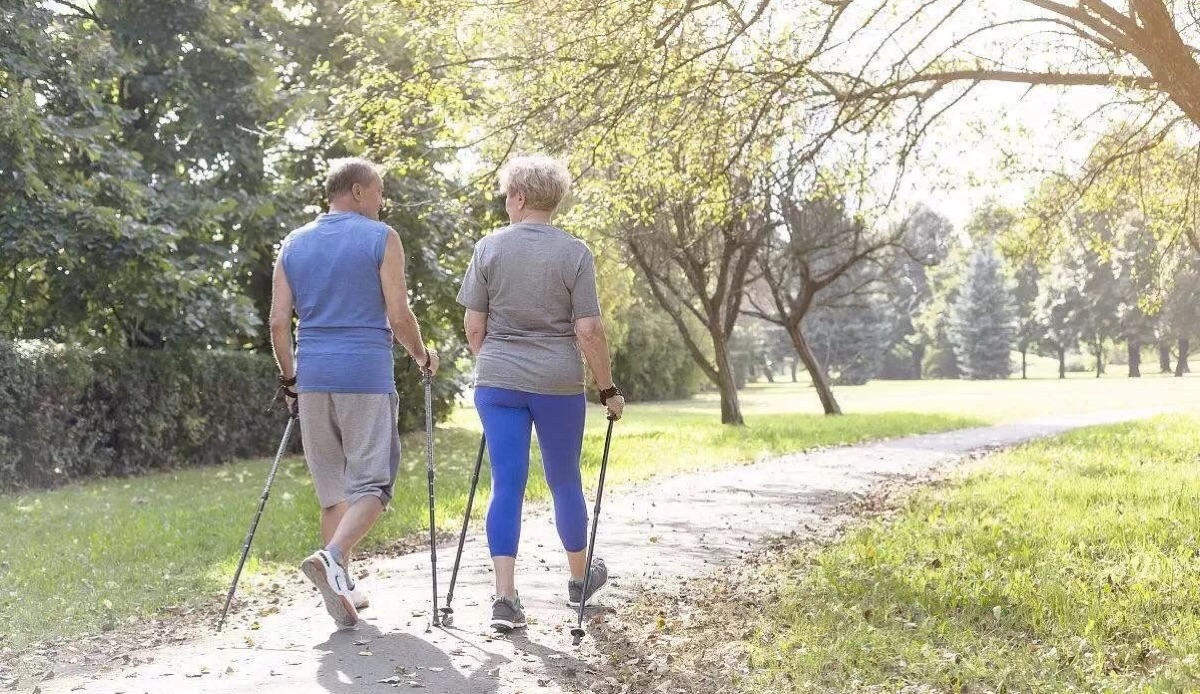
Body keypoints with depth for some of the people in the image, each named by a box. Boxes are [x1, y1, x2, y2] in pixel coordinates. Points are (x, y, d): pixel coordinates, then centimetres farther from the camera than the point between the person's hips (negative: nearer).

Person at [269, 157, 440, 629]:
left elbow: (278, 322, 8)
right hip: (366, 377, -5)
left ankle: (342, 587, 13)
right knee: (370, 483, -1)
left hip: (313, 377, 5)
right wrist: (422, 356, 11)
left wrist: (289, 376, 21)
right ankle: (331, 557, -24)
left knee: (332, 487, 13)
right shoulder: (380, 239, -3)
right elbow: (398, 316, -6)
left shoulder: (294, 244, 11)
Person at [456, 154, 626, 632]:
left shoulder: (489, 248, -1)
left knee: (506, 486, 3)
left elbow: (473, 326, 2)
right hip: (559, 384, -1)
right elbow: (589, 331, -8)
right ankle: (580, 578, 34)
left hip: (497, 382, 1)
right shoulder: (574, 253, -5)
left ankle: (505, 598, -3)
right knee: (564, 481, 15)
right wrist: (609, 389, 3)